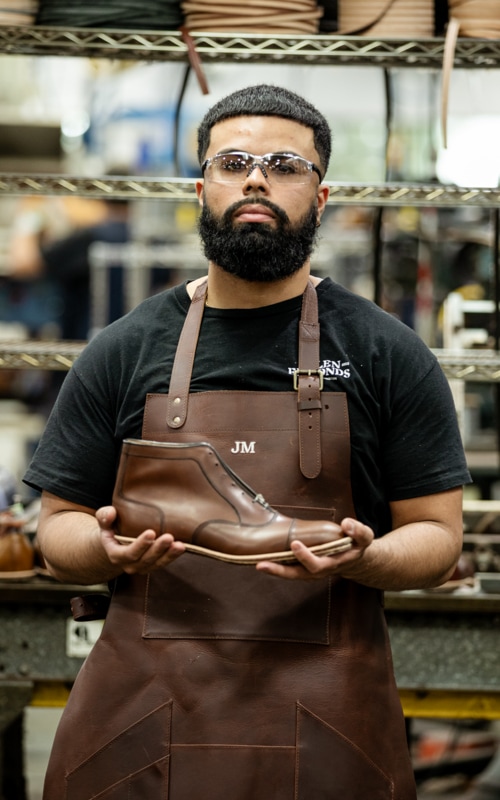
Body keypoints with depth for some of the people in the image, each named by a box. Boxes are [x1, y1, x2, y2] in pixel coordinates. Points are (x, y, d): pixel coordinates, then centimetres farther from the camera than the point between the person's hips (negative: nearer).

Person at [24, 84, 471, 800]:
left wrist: (363, 557, -17)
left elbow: (437, 535, 5)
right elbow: (58, 530, 11)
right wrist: (109, 547, -13)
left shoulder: (388, 354, 4)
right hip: (143, 717, 1)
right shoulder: (123, 352, 8)